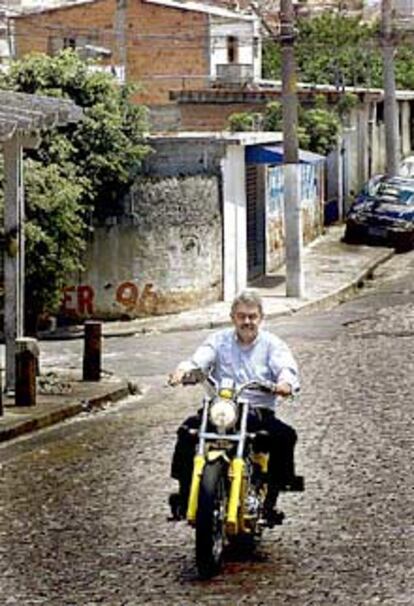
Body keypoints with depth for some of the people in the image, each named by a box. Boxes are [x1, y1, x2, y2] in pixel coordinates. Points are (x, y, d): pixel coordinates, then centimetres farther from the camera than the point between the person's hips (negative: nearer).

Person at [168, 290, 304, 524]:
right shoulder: (219, 341, 12)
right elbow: (199, 360, -5)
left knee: (285, 435, -29)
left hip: (259, 413, -1)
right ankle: (185, 494, -17)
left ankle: (270, 500, -19)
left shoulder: (272, 344, 8)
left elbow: (286, 367, -11)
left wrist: (286, 382, -37)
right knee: (188, 430, -27)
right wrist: (183, 369, -31)